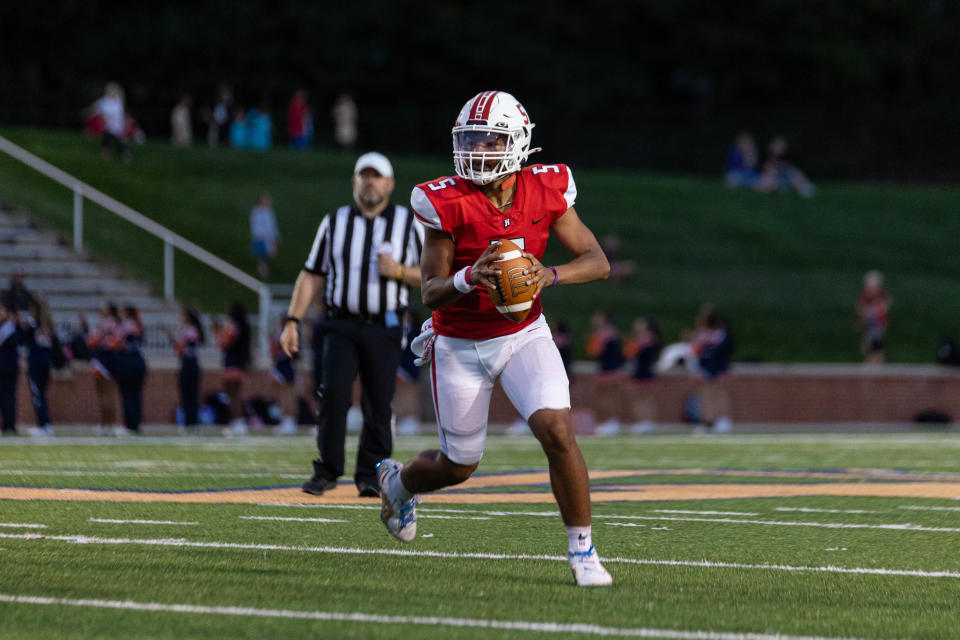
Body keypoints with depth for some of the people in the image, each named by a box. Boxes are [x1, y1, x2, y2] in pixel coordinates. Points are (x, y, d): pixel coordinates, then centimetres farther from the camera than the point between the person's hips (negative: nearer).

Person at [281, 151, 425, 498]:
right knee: (334, 392, -14)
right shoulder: (334, 222, 12)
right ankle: (327, 470, -6)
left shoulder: (409, 223, 7)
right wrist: (293, 322, 2)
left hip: (384, 329, -1)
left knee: (378, 404, -2)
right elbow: (313, 275, 10)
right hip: (341, 326, 1)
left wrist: (399, 271, -13)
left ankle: (370, 475, 8)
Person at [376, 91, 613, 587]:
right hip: (460, 345, -1)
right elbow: (431, 292, -15)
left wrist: (550, 275, -28)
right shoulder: (447, 203, -19)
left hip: (523, 334, 1)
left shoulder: (544, 191, -11)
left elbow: (598, 261, -8)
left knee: (557, 431, -20)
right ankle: (398, 480, 46)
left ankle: (582, 551, -5)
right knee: (458, 466, 10)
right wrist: (470, 278, -37)